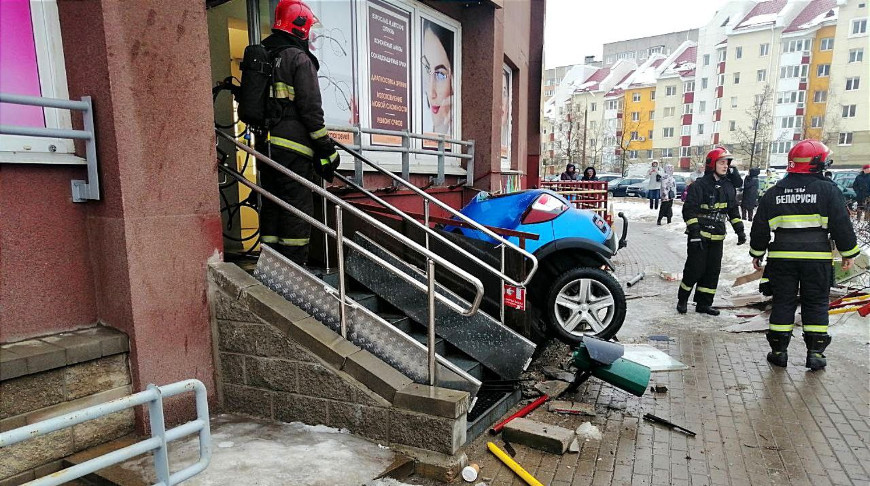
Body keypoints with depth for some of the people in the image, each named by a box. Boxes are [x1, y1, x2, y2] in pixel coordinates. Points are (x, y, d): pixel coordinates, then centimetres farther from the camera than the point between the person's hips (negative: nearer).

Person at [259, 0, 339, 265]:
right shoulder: (299, 59, -7)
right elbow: (311, 108, -13)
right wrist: (327, 148, -9)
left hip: (265, 146, 8)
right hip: (292, 148, -8)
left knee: (272, 205, 13)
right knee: (297, 207, -4)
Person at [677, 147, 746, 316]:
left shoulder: (728, 187, 13)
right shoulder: (699, 185, -9)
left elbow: (733, 210, 21)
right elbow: (689, 210, -13)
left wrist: (740, 230, 14)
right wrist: (694, 232, -19)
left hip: (717, 237, 7)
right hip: (699, 236, -7)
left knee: (713, 271, 8)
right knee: (695, 269, -4)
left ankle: (704, 303, 17)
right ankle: (682, 300, 14)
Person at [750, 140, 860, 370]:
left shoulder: (773, 193, 5)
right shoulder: (828, 190, -4)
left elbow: (760, 228, 7)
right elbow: (842, 224, -3)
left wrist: (757, 253, 15)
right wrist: (848, 252, 8)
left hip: (782, 256, 2)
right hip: (817, 257, -2)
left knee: (783, 302, 8)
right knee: (816, 304, 9)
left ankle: (779, 351, 11)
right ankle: (815, 353, 10)